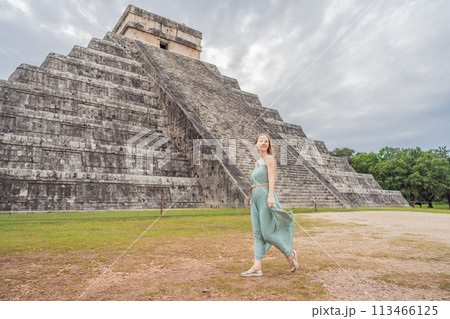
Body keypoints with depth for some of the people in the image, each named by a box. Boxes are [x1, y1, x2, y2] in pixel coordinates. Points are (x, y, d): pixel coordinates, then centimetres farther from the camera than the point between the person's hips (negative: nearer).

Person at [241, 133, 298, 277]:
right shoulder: (258, 162, 21)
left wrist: (270, 196, -22)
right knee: (257, 233, 4)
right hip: (255, 198, 8)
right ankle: (257, 267, 5)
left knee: (266, 233, -6)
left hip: (265, 196, -8)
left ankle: (290, 254, 15)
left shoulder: (269, 158, 0)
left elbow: (271, 178, -11)